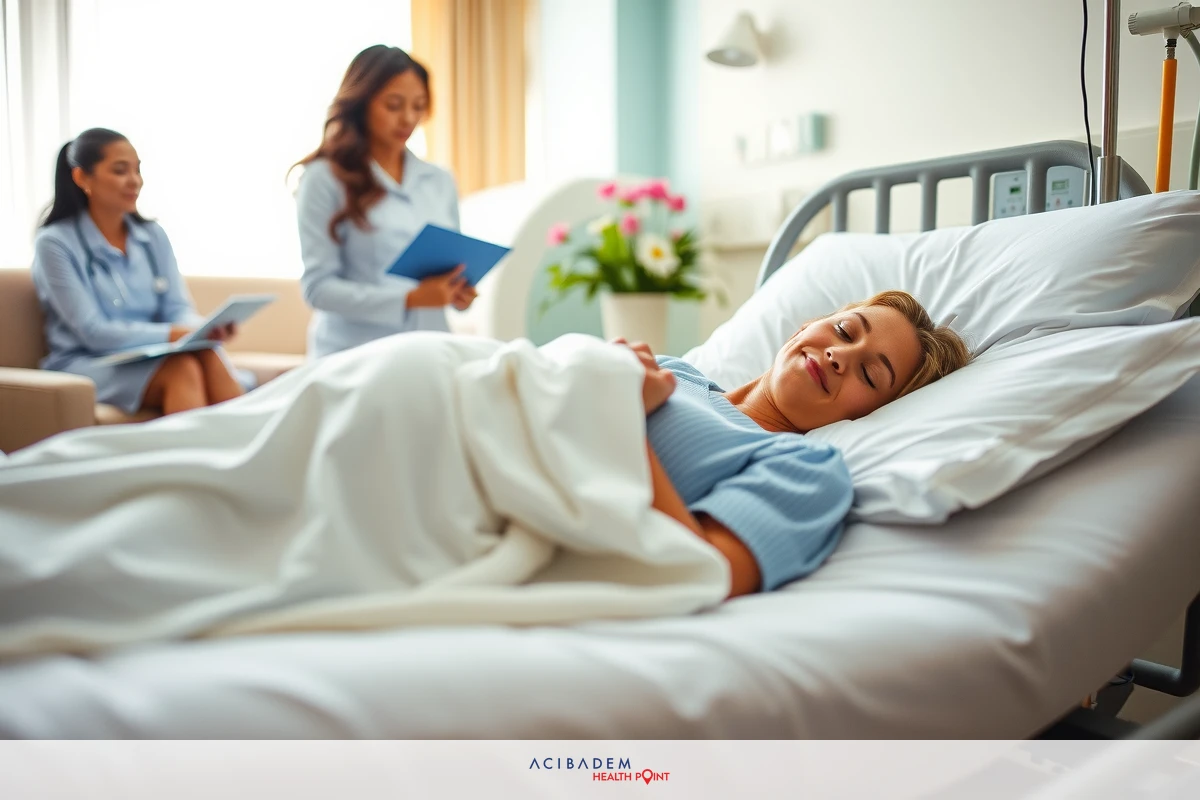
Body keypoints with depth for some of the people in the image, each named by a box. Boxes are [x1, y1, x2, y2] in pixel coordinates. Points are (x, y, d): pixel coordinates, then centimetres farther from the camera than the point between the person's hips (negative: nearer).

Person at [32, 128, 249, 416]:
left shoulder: (153, 235, 11)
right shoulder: (55, 243, -5)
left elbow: (178, 308, 3)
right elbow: (92, 332, -13)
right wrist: (170, 334, -27)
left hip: (151, 358, 4)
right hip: (85, 364, -4)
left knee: (208, 357, -31)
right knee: (182, 368, -34)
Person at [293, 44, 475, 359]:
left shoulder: (441, 182, 12)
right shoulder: (325, 179, -1)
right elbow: (318, 286, -7)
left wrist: (459, 292, -4)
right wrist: (408, 299, -17)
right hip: (354, 354, -3)